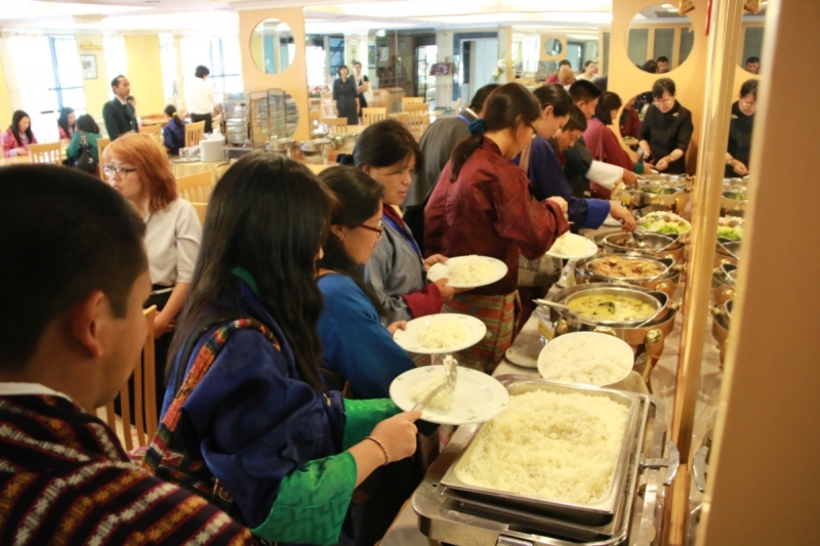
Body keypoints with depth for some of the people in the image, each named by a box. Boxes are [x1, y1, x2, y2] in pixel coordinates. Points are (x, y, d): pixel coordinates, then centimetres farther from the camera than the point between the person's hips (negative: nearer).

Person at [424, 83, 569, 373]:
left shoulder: (460, 158, 3)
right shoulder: (503, 173, -21)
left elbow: (432, 218, 8)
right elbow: (534, 241, -21)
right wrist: (552, 208, -4)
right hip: (485, 298, -8)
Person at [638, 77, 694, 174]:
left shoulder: (684, 115, -11)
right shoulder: (651, 110, 1)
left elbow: (682, 146, -17)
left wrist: (668, 159, -35)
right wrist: (646, 151, -9)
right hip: (650, 166, 3)